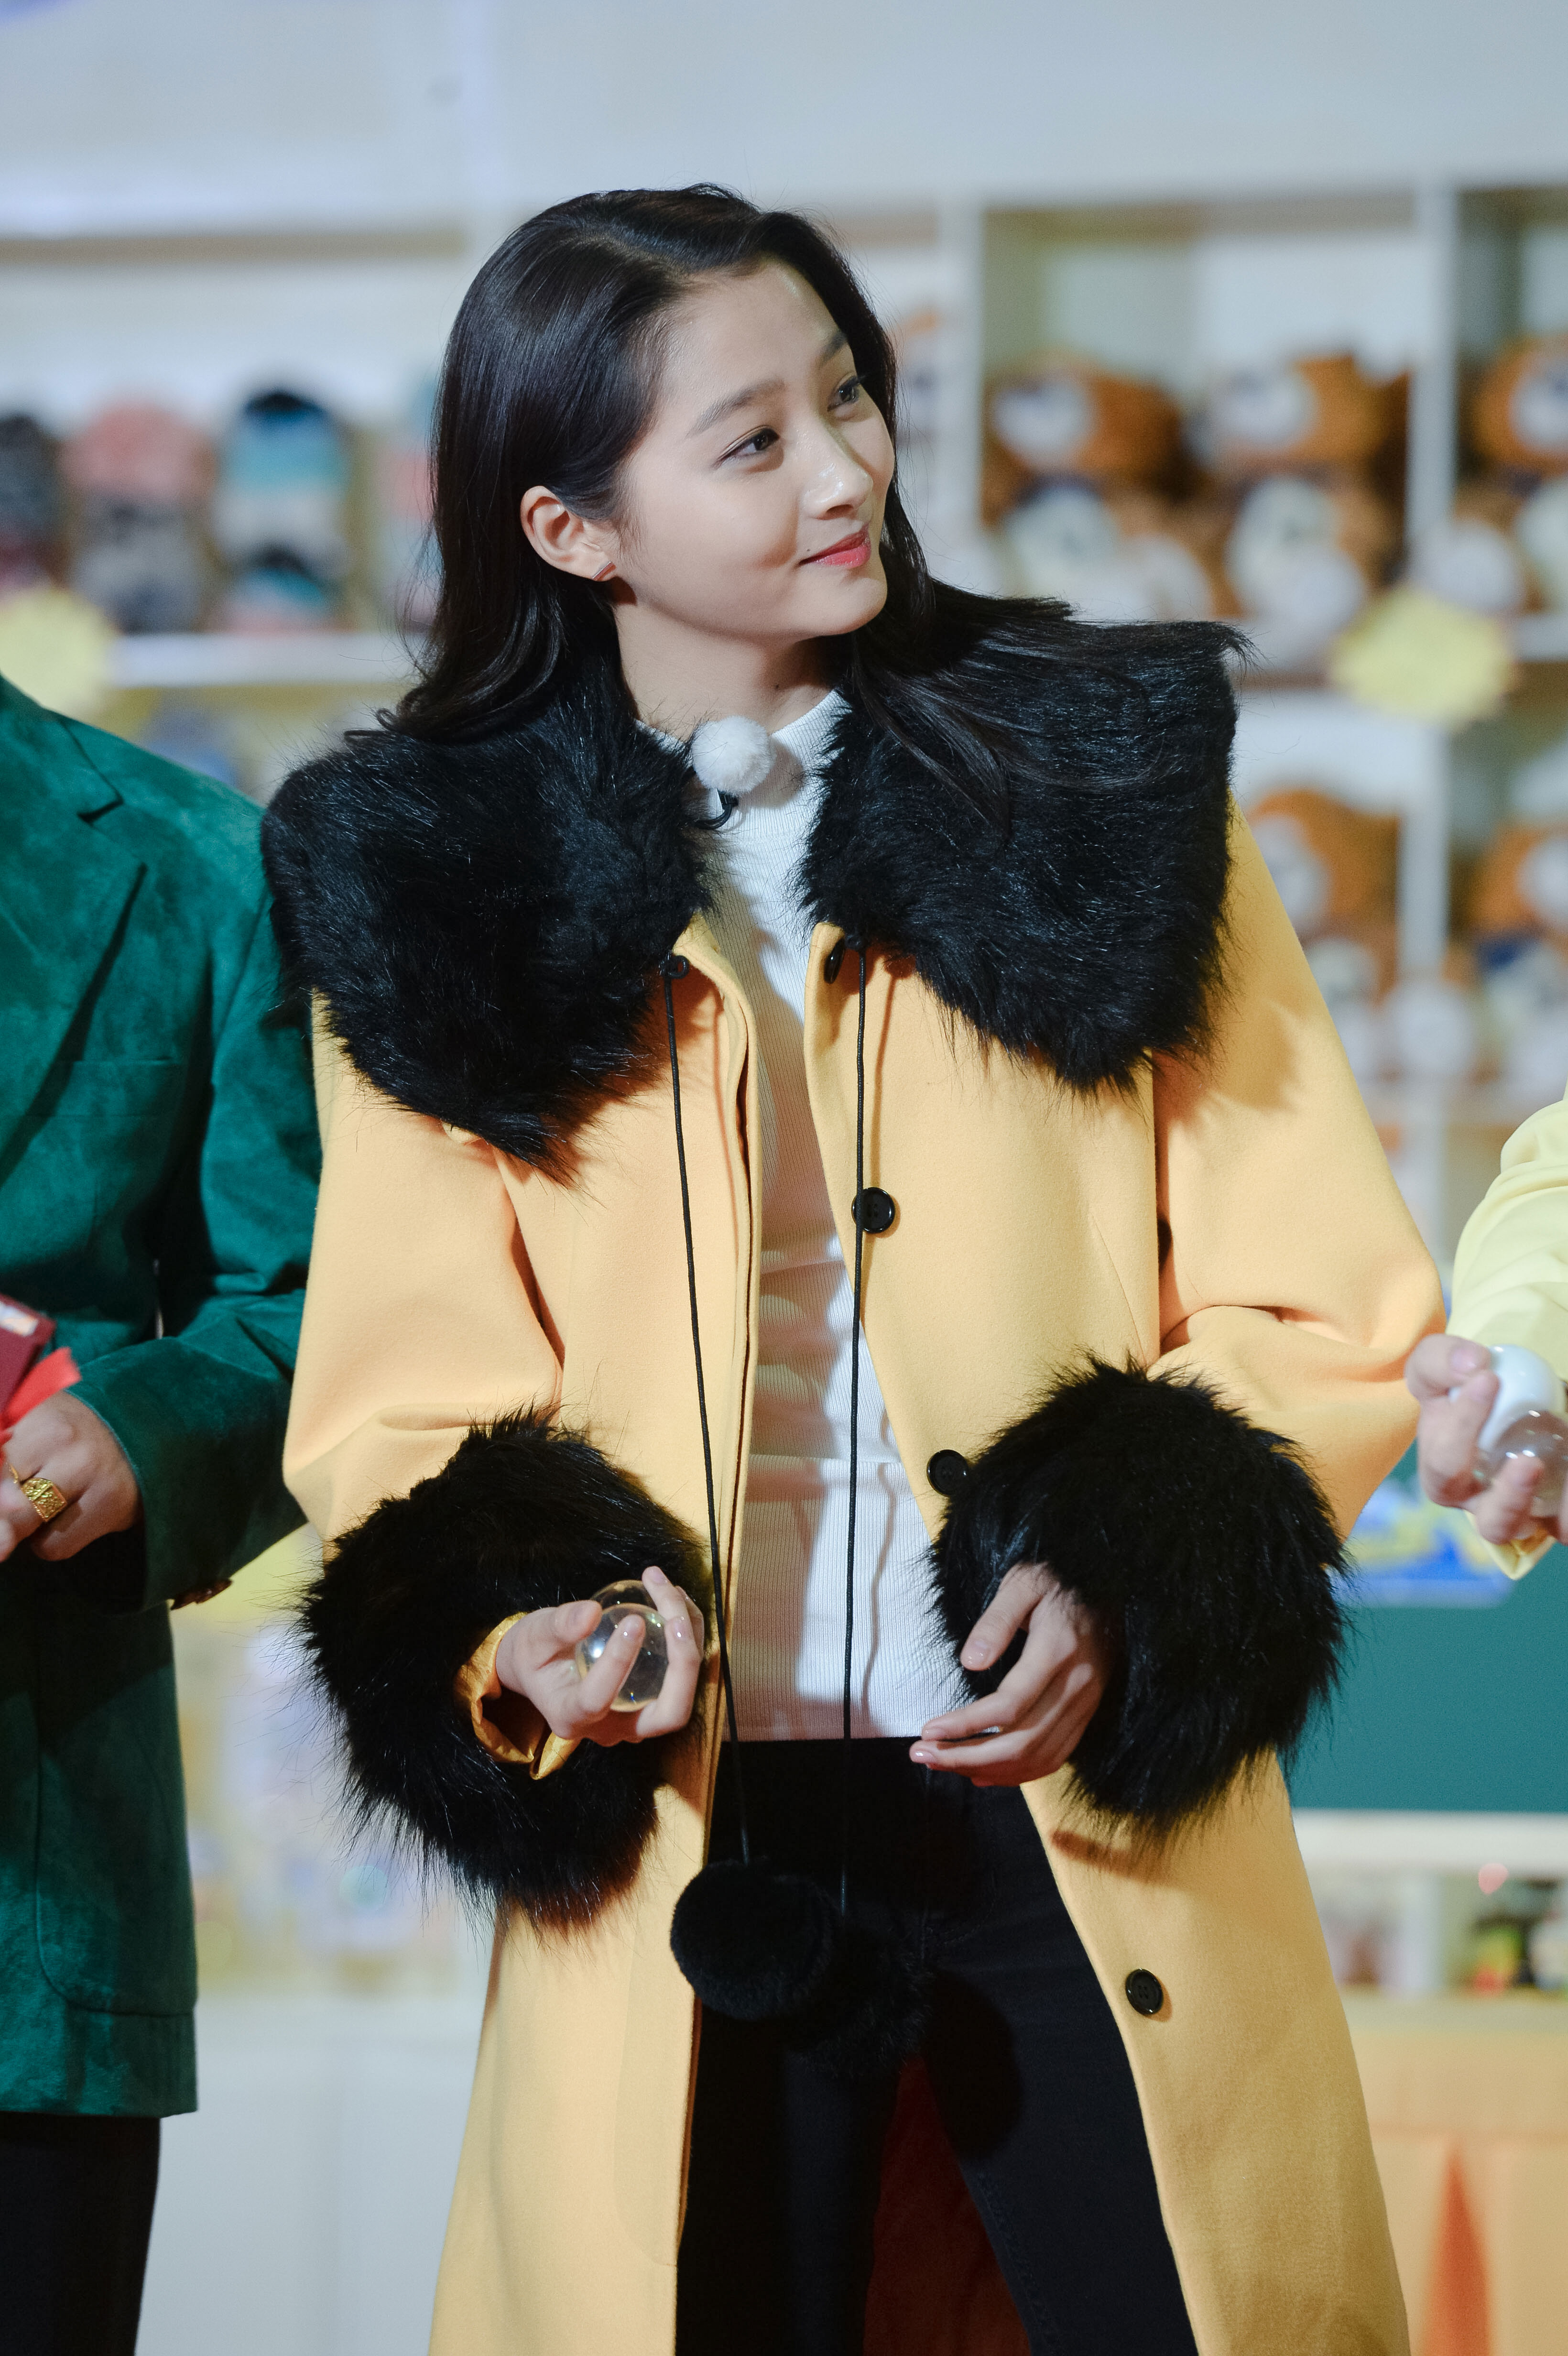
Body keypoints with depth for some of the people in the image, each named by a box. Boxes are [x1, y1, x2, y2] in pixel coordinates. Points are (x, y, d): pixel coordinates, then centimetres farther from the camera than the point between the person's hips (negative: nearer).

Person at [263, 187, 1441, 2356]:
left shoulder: (1107, 785, 6)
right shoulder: (438, 898, 6)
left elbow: (1329, 1309, 5)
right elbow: (403, 1416, 8)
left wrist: (1129, 1585, -12)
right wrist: (515, 1645, -13)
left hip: (1096, 1830, 0)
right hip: (688, 1861, 0)